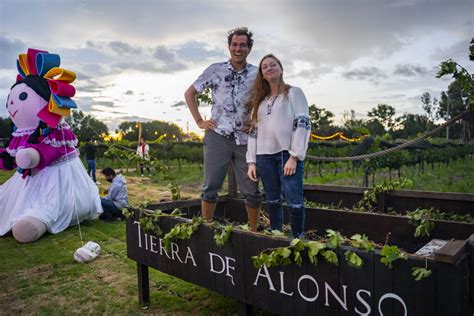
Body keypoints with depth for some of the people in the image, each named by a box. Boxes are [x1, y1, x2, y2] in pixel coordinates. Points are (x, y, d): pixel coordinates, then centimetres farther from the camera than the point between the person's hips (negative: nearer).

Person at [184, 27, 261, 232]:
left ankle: (254, 231, 21)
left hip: (245, 138, 1)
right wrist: (199, 121, 3)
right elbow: (189, 93, 11)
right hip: (217, 137, -1)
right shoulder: (215, 70, 4)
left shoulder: (257, 74, 5)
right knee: (210, 187, 2)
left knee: (251, 190, 6)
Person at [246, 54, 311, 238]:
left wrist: (294, 156, -15)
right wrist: (251, 161, 7)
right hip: (264, 156, 4)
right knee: (273, 201, 9)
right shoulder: (259, 100, 20)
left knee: (294, 201, -11)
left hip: (287, 153, -4)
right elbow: (254, 132, 17)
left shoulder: (294, 93, 7)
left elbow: (303, 124, -5)